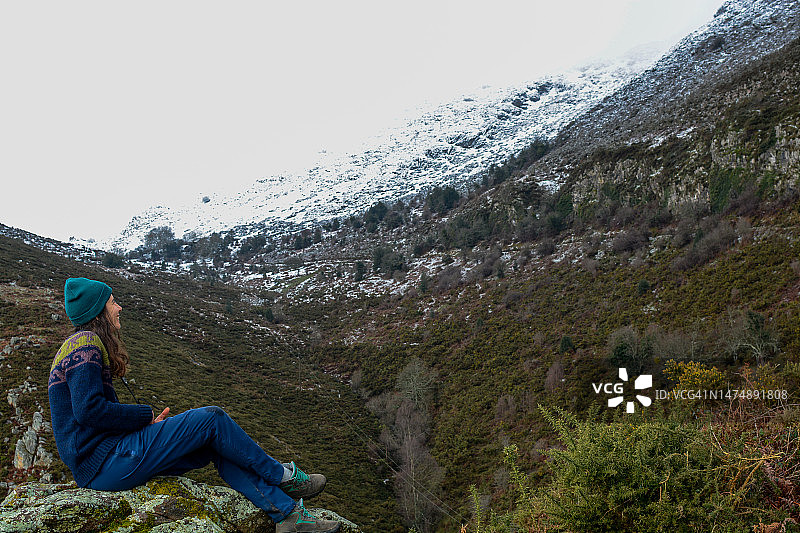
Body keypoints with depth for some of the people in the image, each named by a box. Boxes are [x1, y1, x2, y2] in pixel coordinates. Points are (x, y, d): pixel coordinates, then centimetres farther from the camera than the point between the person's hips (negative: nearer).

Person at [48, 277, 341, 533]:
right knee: (211, 419, -13)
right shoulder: (86, 343, -12)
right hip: (105, 464, -10)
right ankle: (282, 477, 4)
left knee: (216, 446, 0)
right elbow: (89, 411, -23)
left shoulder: (81, 345, 21)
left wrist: (148, 420, 8)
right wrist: (146, 415, -9)